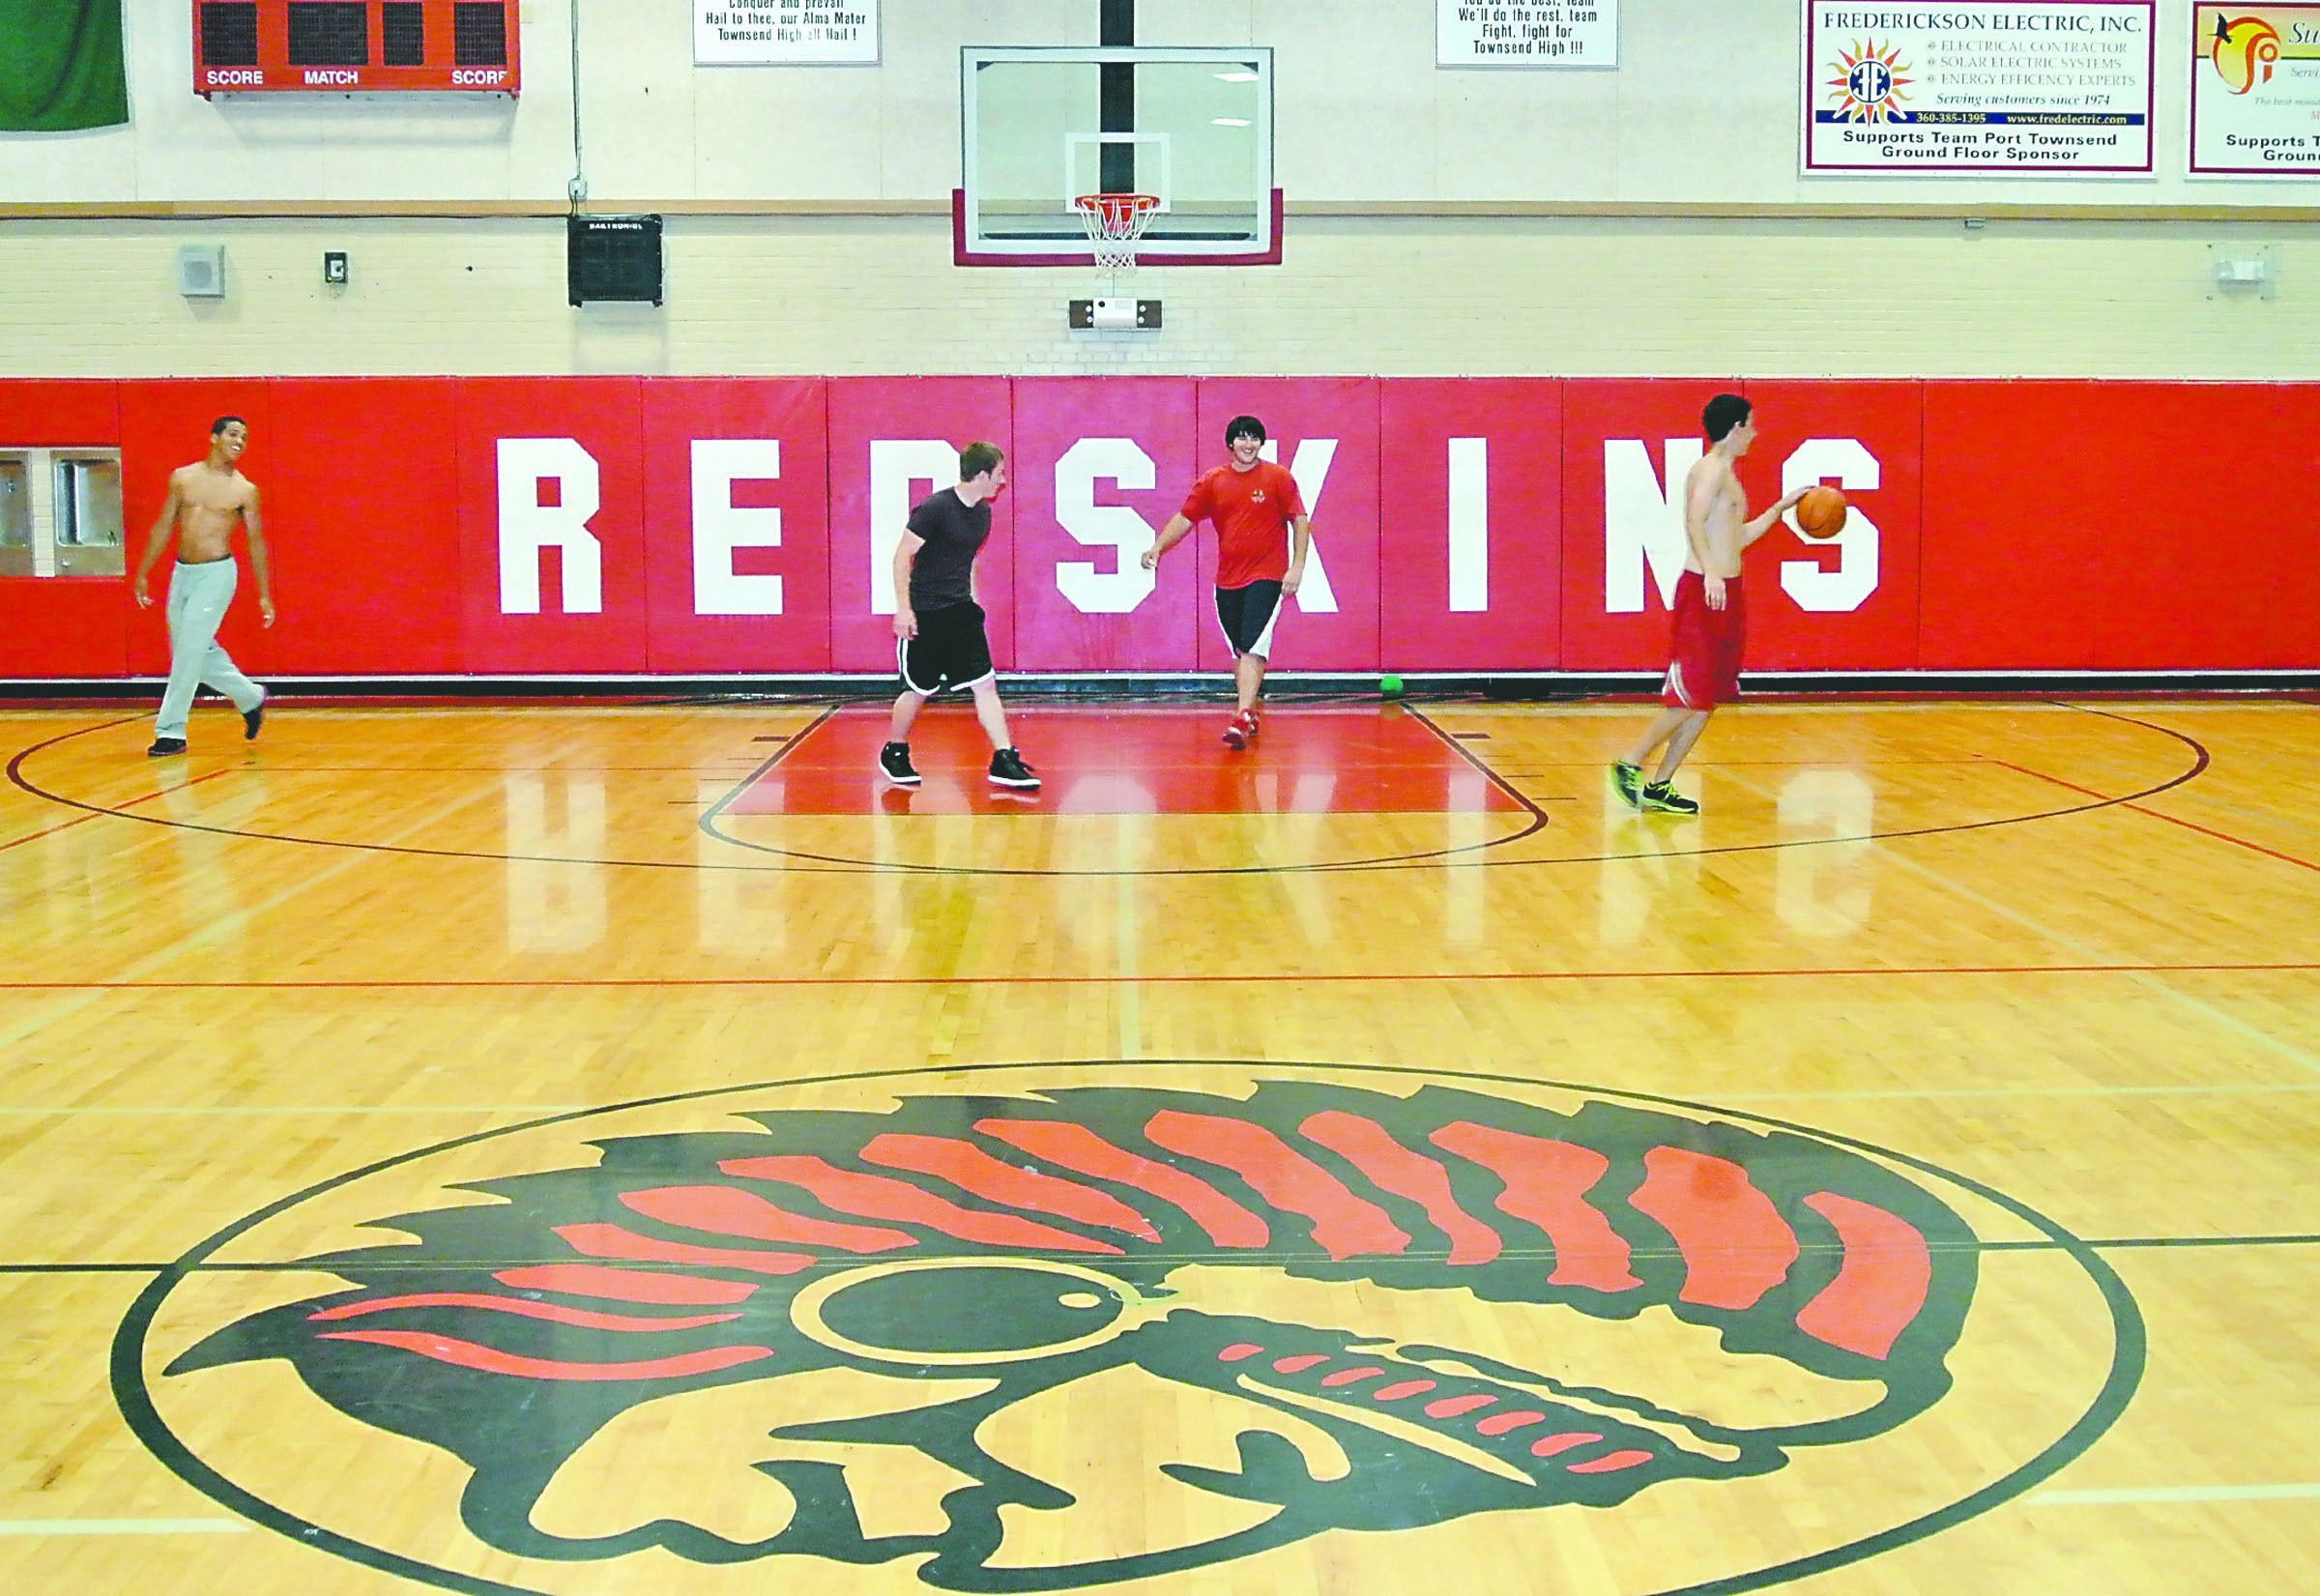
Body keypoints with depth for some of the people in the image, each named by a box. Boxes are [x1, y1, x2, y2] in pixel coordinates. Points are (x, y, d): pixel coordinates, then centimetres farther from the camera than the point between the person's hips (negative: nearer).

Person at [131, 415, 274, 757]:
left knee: (189, 652, -9)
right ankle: (251, 699, 32)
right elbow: (163, 527, 11)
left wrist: (264, 595, 1)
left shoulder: (245, 490, -1)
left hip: (216, 574, -4)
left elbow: (255, 542, 3)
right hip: (182, 572, 5)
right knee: (199, 651, 12)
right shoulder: (182, 478, 6)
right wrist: (142, 573, 9)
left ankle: (171, 732, -3)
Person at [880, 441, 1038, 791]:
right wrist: (903, 607, -17)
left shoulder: (982, 511, 8)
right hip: (925, 614, -6)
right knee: (918, 690, 4)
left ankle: (1004, 761, -4)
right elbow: (902, 556, -13)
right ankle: (894, 754, 26)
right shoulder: (935, 507, -16)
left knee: (985, 684, -3)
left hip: (961, 611, 7)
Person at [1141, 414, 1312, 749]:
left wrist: (1297, 566, -10)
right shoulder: (1212, 482, 6)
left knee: (1253, 649, -16)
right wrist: (1157, 548, -6)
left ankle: (1241, 720, -25)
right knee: (1239, 652, 11)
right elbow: (1184, 519, 9)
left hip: (1267, 577, -4)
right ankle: (1251, 713, 24)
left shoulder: (1278, 477, -1)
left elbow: (1300, 522, 0)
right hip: (1227, 580, 4)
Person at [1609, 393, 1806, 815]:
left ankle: (1659, 787, 10)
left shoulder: (1726, 473, 21)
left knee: (1707, 699, 7)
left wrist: (1780, 508, 31)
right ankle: (1629, 766, 1)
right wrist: (1710, 571, -40)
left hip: (1727, 592, 10)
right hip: (1704, 592, -10)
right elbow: (1694, 522, -26)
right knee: (1690, 695, -10)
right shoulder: (1711, 469, -10)